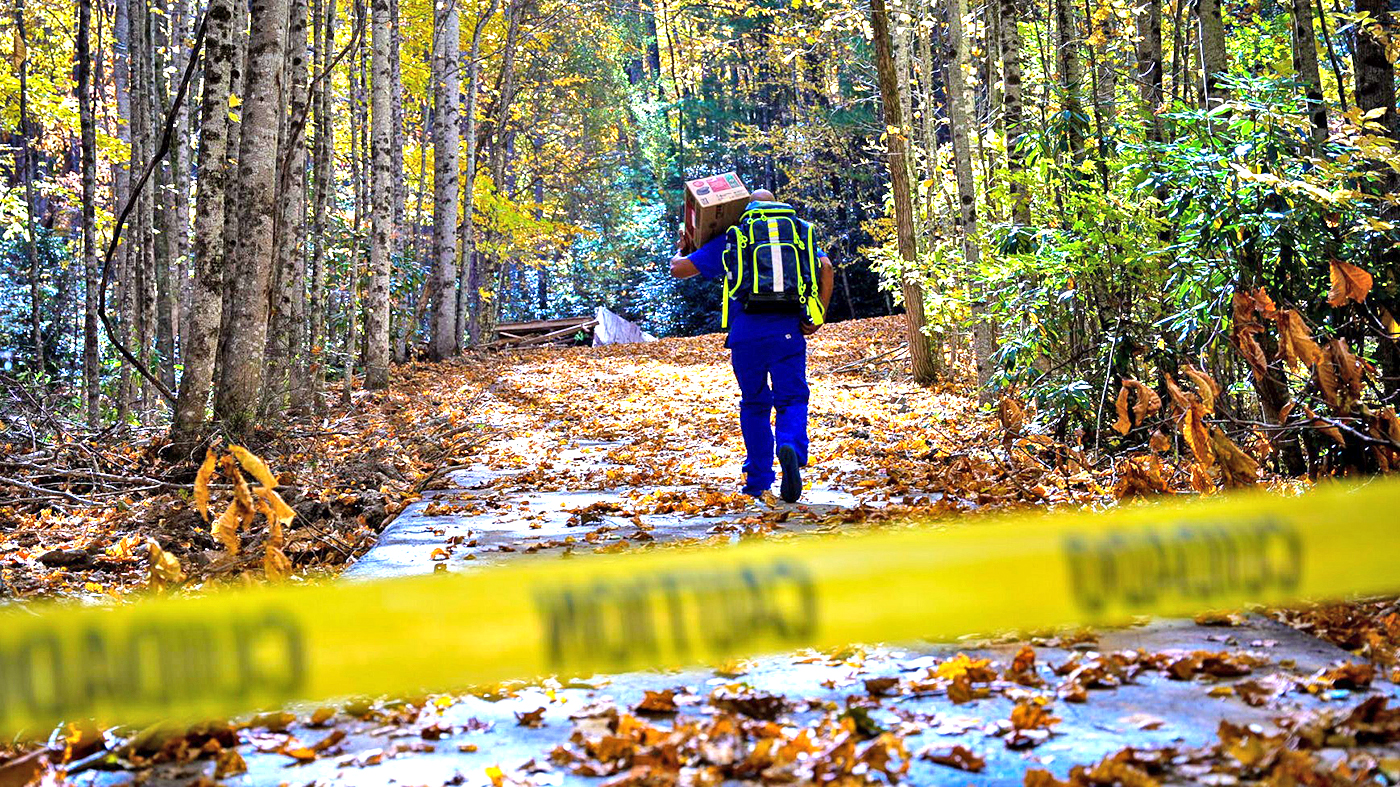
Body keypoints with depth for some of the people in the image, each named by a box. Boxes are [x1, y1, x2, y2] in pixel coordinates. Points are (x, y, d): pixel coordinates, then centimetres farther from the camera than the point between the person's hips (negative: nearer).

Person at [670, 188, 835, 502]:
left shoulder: (729, 241, 11)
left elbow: (679, 269, 8)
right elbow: (826, 269, -1)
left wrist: (679, 253, 31)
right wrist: (818, 317, 0)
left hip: (746, 333, 0)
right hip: (788, 330, 0)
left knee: (754, 405, 13)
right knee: (792, 400, 5)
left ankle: (758, 480, 16)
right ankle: (790, 448, -26)